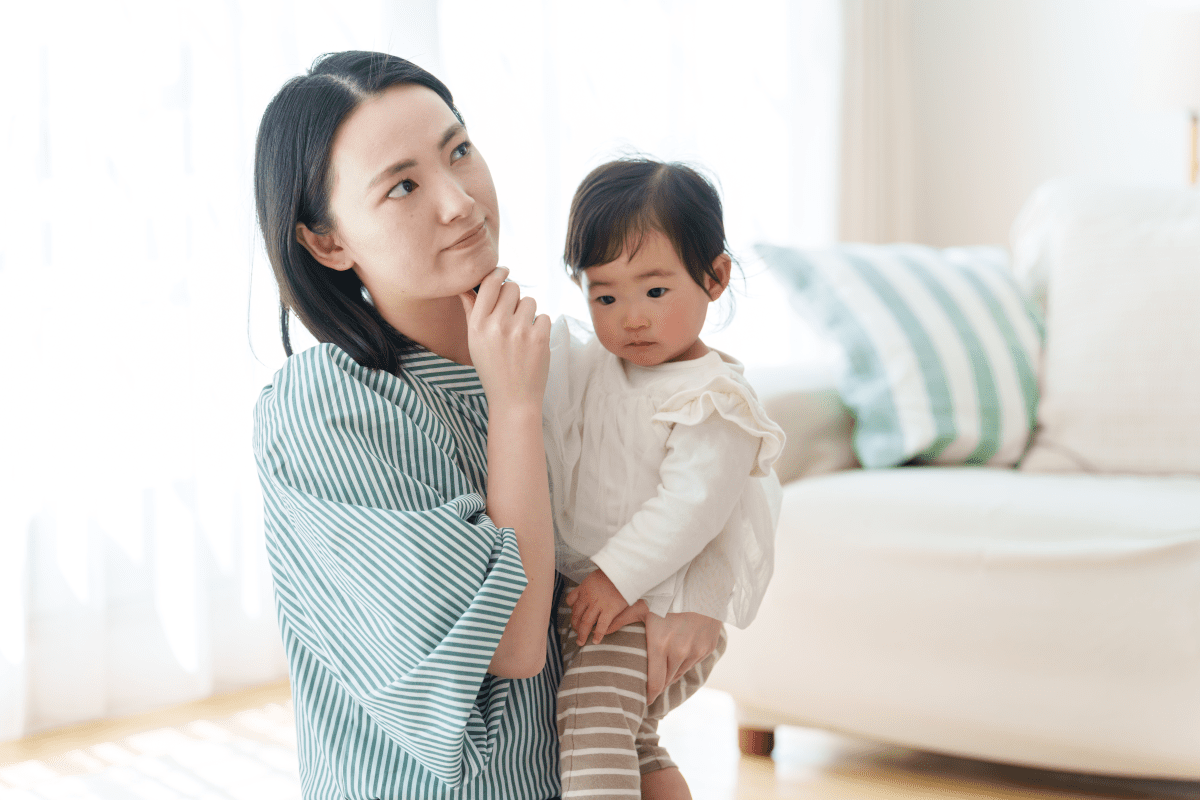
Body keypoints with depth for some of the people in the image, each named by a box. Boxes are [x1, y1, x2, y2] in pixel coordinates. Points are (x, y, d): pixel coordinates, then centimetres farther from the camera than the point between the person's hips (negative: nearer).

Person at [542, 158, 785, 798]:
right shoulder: (587, 366, 7)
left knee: (590, 709, -23)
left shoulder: (715, 399, -16)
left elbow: (690, 506, -23)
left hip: (662, 601, -8)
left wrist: (617, 576, -25)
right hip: (581, 591, 8)